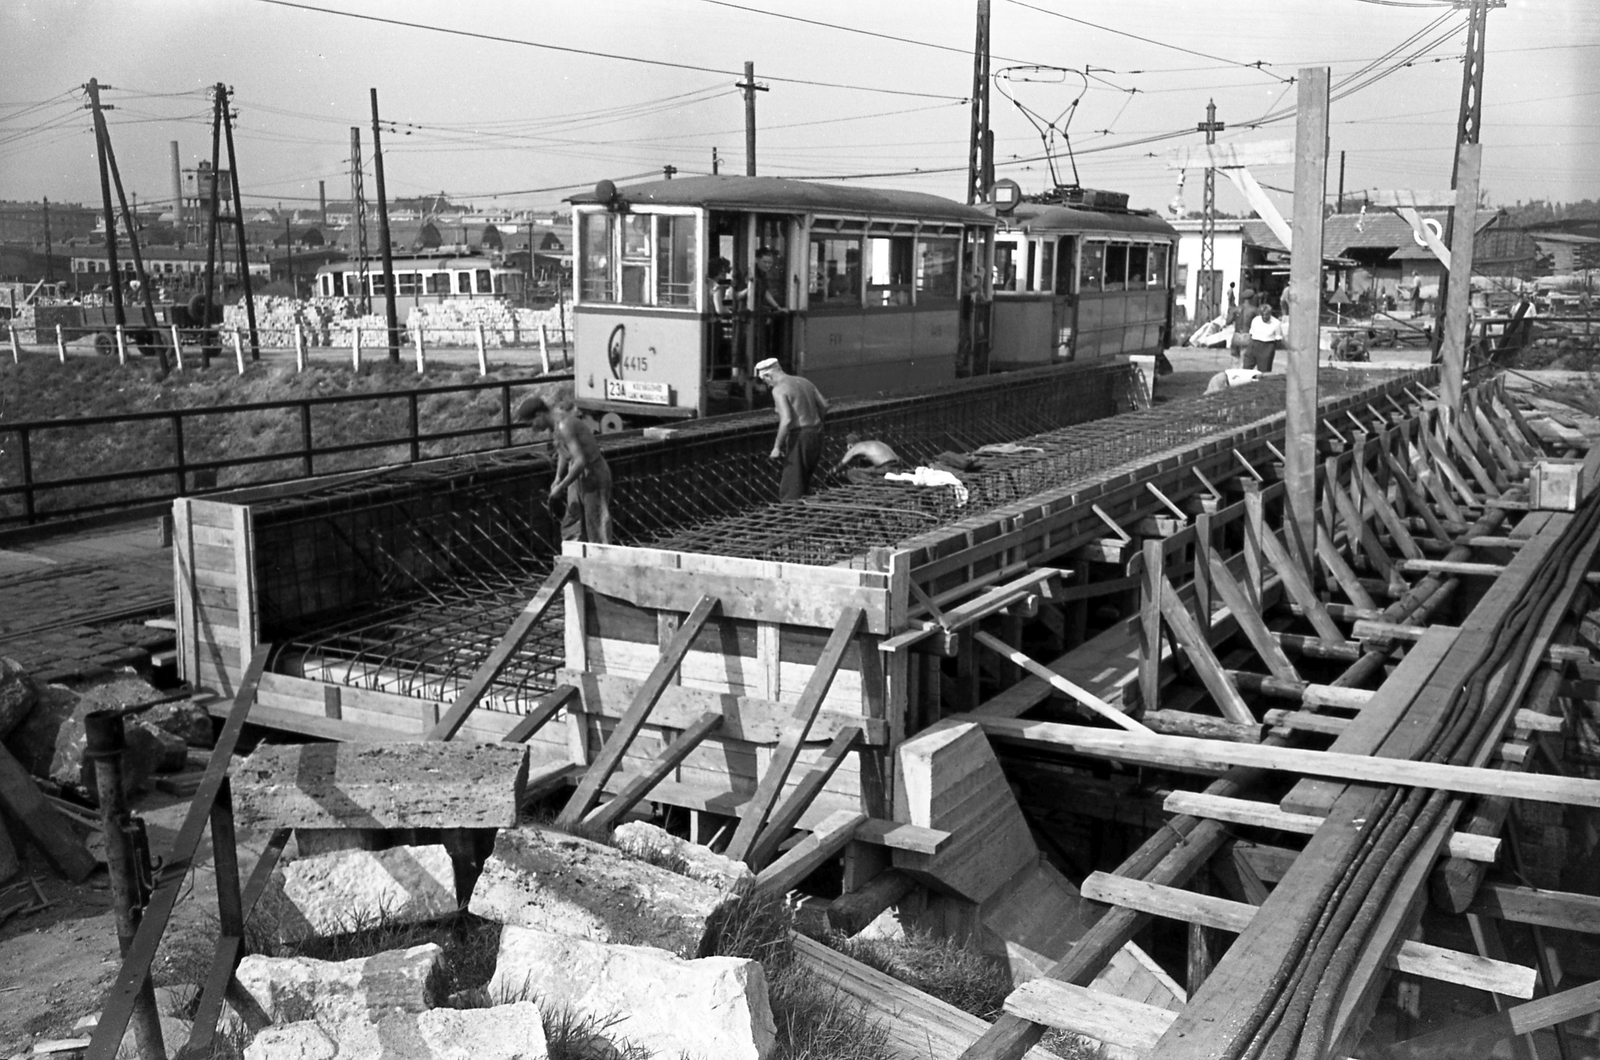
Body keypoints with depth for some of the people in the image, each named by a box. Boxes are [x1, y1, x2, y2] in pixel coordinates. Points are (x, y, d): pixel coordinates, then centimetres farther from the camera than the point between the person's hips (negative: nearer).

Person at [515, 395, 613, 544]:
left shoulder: (563, 426, -25)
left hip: (593, 475, -10)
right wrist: (558, 478, 6)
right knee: (571, 526, 12)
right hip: (579, 476, 10)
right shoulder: (554, 423, 3)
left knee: (597, 528, -4)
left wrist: (560, 487, -22)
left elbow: (580, 461, -31)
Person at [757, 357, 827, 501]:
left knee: (791, 490, -2)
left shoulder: (779, 389, -12)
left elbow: (786, 420, -22)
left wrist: (777, 447, -16)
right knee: (804, 483, 19)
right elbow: (824, 406, 13)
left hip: (799, 437, -8)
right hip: (816, 434, 8)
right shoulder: (803, 381, 12)